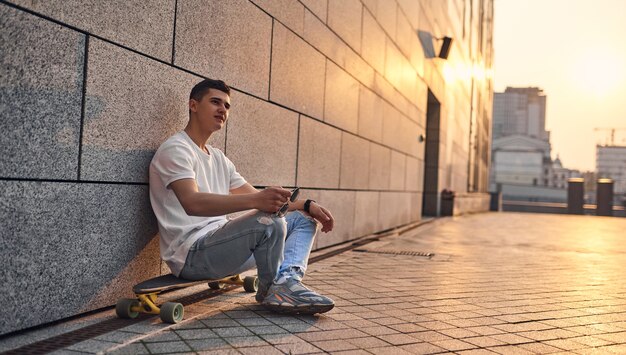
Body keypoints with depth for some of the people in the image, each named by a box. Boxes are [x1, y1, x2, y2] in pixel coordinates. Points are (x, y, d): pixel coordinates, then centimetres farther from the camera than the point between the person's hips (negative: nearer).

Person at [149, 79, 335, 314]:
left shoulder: (218, 158, 20)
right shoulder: (176, 149, -9)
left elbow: (263, 198, 19)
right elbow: (192, 203, -28)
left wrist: (307, 205, 4)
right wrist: (256, 200, -40)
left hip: (219, 246, 10)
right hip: (190, 253, -10)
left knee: (303, 219, 8)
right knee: (269, 222, -33)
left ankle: (286, 281, -20)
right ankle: (270, 290, -6)